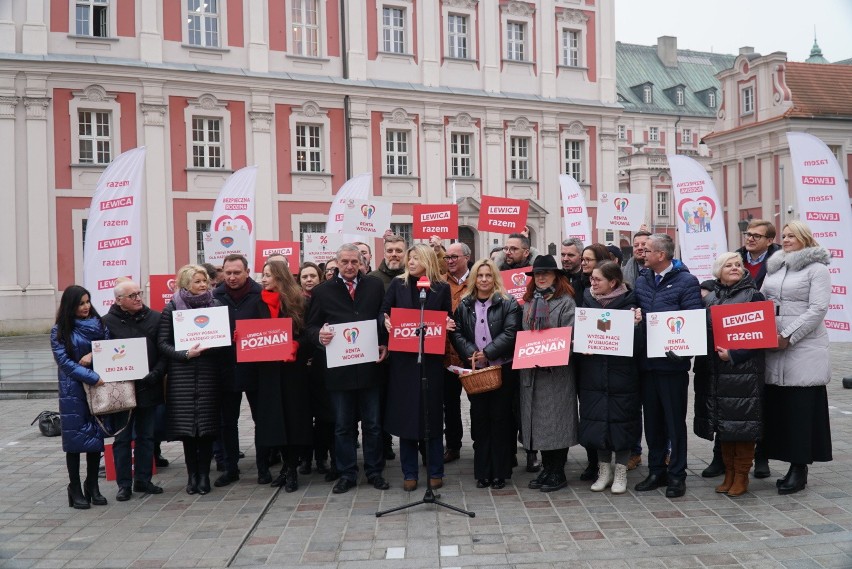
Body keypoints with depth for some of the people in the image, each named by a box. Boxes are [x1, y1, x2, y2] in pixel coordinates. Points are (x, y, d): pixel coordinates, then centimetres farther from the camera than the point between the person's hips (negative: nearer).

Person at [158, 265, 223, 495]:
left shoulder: (215, 305, 8)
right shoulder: (172, 307, 3)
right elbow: (162, 343, -1)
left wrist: (209, 348, -7)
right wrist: (186, 354, -14)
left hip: (209, 373, 1)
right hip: (183, 374, -1)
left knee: (207, 424, 0)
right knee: (187, 425, 1)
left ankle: (204, 474, 11)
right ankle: (192, 474, 14)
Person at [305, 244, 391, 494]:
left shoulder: (375, 285, 5)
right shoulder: (322, 291, 3)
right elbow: (310, 328, 2)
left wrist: (385, 344, -6)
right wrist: (320, 335, -19)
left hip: (369, 366, 1)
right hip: (338, 368, 0)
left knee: (373, 424, 10)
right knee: (342, 425, 10)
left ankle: (374, 472, 23)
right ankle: (346, 474, 22)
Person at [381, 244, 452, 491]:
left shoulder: (442, 287, 4)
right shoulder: (398, 284, 5)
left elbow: (448, 321, 8)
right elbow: (383, 312, 5)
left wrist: (445, 327, -13)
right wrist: (386, 322, -16)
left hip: (431, 358, -1)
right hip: (403, 357, 1)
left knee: (432, 412, 5)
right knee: (405, 413, 4)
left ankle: (435, 472, 17)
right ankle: (409, 473, 15)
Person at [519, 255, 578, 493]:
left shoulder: (566, 302, -5)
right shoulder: (529, 302, 16)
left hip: (557, 370, -6)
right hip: (531, 369, 6)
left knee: (556, 418, -1)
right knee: (537, 418, 10)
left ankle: (558, 472, 10)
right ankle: (547, 468, 21)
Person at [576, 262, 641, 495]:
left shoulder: (628, 302, -5)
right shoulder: (587, 300, 5)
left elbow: (634, 340, -7)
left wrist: (635, 324, -26)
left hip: (621, 371, -3)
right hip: (593, 371, 3)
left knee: (621, 419, 4)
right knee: (597, 419, 7)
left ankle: (621, 472, 18)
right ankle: (604, 469, 23)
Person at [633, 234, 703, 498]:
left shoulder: (686, 281, -6)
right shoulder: (642, 281, 11)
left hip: (672, 361, -5)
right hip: (647, 360, 5)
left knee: (675, 420, 5)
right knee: (652, 419, 13)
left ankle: (677, 475, 16)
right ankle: (656, 471, 25)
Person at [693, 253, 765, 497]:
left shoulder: (753, 296, -1)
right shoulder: (709, 299, 12)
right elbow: (702, 332, 15)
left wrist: (734, 355, -17)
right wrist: (701, 365, 7)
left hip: (744, 369, -4)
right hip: (715, 372, 4)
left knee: (742, 423, -1)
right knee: (722, 424, 9)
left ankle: (741, 477, 11)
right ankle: (728, 474, 21)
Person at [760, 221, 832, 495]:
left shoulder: (817, 268, -2)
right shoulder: (774, 267, 16)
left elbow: (817, 309, -10)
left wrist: (788, 336, -16)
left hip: (804, 349, -6)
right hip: (772, 349, 6)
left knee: (802, 408, -2)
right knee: (777, 406, 6)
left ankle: (800, 468, 6)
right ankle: (791, 462, 15)